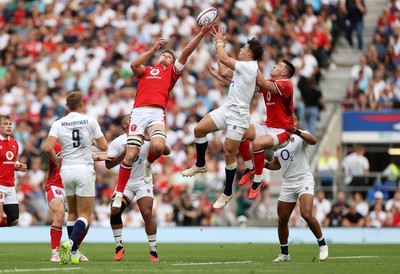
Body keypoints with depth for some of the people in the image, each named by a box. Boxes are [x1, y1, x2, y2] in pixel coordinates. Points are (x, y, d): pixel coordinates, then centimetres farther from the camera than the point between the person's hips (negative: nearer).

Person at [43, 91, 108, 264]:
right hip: (84, 170, -3)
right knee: (85, 215, -1)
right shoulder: (90, 121, -3)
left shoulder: (58, 124, 1)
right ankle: (70, 243, -26)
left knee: (72, 212, 18)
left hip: (66, 171, 3)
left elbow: (48, 148, -10)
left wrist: (56, 160, 9)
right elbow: (104, 147, -1)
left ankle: (74, 252, 14)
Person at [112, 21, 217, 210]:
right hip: (139, 112, 0)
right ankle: (119, 193, 2)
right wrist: (153, 49, 5)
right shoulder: (145, 70, 25)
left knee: (158, 146, -29)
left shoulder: (172, 72, 24)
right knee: (131, 155, -9)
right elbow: (134, 65, 3)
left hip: (157, 114, 0)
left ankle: (148, 164, 6)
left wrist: (202, 33, 9)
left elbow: (186, 52, 17)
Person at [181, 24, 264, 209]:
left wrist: (219, 42, -1)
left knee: (228, 153, -6)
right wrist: (219, 46, 23)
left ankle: (227, 193, 5)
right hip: (226, 109, 9)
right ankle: (200, 165, 24)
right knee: (199, 129, 7)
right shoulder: (242, 68, 13)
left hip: (238, 115, -9)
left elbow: (224, 59, -19)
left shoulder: (249, 66, -16)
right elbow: (224, 73, 25)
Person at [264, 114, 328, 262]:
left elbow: (314, 140, -29)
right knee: (282, 220, 4)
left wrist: (296, 132, -41)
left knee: (306, 214, -23)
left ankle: (322, 244, -3)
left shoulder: (300, 136, -5)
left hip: (304, 180, -6)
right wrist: (265, 164, 6)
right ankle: (284, 253, 20)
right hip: (287, 183, 6)